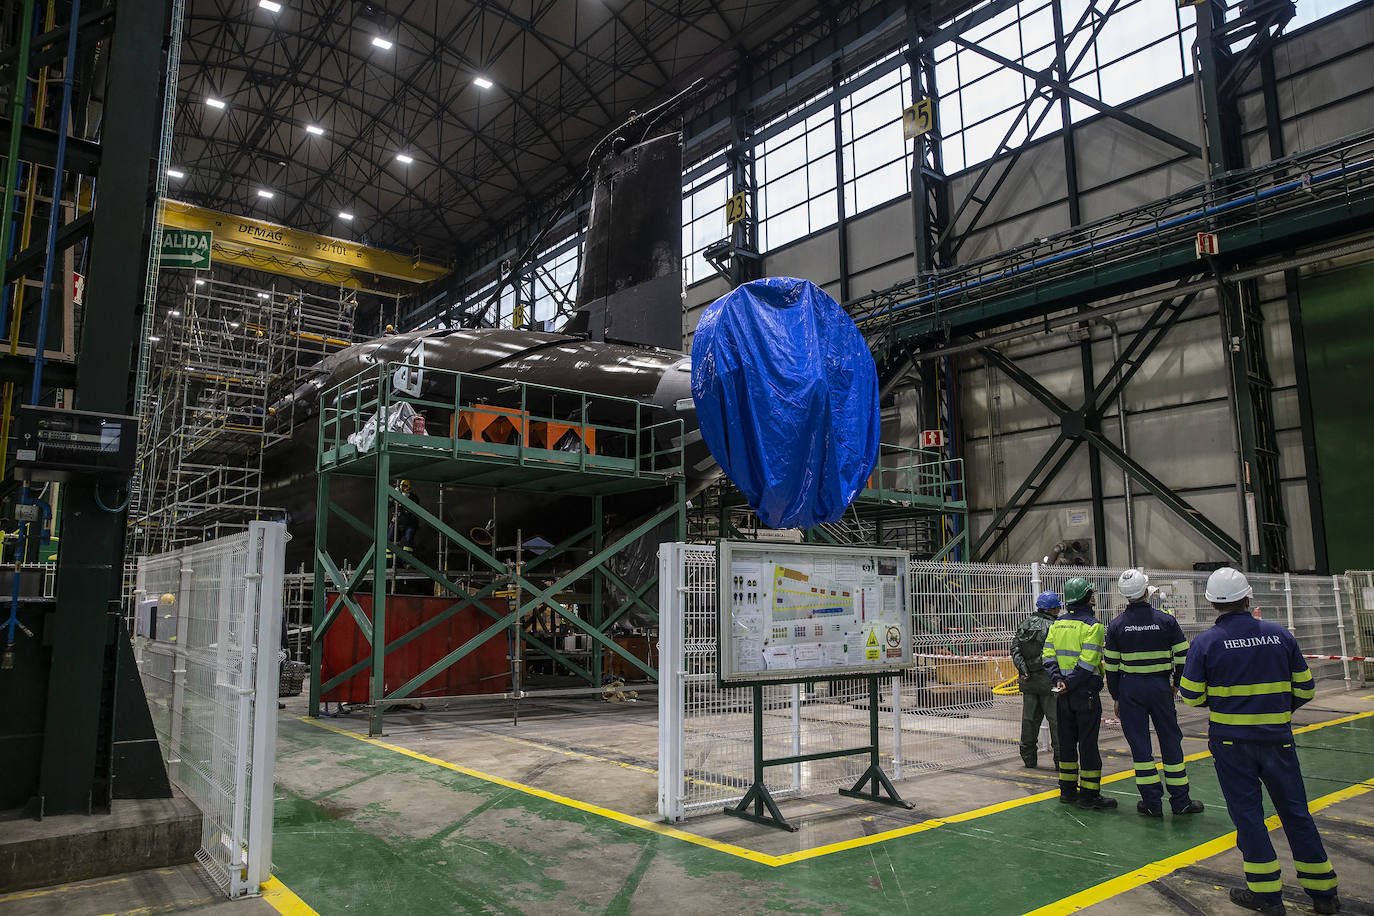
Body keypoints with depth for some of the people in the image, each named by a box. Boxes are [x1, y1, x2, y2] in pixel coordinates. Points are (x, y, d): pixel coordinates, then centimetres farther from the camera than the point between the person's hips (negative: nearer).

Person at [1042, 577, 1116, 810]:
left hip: (1064, 694, 6)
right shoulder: (1092, 625, -12)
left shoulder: (1056, 624, 8)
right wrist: (1070, 684, -16)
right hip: (1086, 692, -6)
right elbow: (1088, 662, -20)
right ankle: (1089, 795, 6)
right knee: (1088, 743, 1)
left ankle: (1068, 790, 22)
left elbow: (1049, 657, 3)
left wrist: (1058, 680, -4)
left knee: (1067, 740, 14)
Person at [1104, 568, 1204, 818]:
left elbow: (1111, 666, -2)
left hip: (1130, 687, 0)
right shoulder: (1165, 620, -4)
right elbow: (1183, 657, -2)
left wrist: (1116, 697, 8)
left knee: (1139, 743, 5)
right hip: (1160, 685, 0)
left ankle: (1152, 802, 8)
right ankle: (1180, 801, 16)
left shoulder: (1116, 624, -3)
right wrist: (1176, 683, 15)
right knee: (1171, 741, 11)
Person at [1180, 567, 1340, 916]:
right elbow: (1305, 688, 3)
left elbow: (1190, 695, -7)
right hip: (1277, 739, 3)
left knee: (1247, 812, 7)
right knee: (1295, 810, 14)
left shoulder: (1205, 643, -11)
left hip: (1230, 741, -2)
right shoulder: (1280, 636, -4)